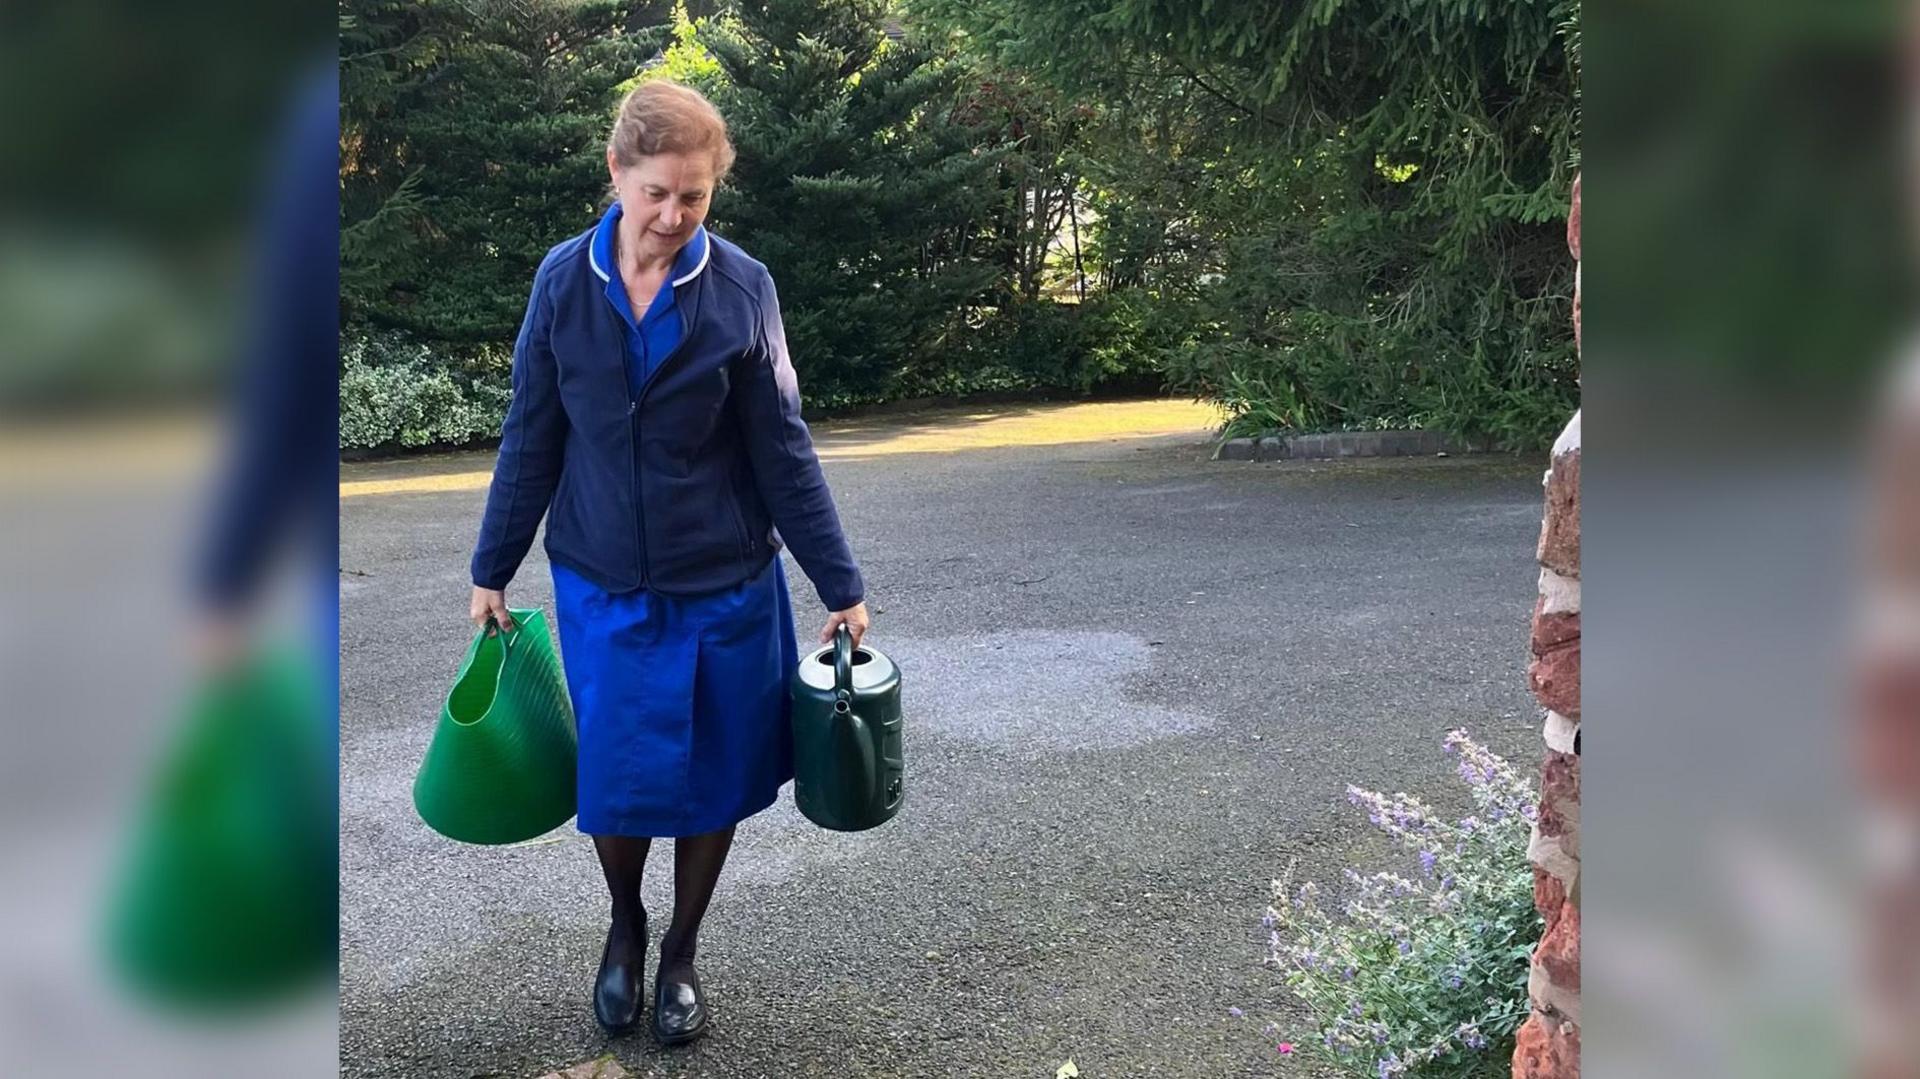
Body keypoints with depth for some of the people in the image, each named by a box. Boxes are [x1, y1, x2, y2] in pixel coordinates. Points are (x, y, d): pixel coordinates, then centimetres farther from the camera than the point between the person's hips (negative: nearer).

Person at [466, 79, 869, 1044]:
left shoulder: (742, 290, -9)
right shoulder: (564, 281, -5)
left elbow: (783, 452, -5)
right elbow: (531, 441, 3)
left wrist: (840, 587, -5)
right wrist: (492, 570, 6)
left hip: (725, 586, -1)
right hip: (602, 584, 1)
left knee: (711, 780, 9)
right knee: (615, 779, 6)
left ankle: (681, 953, 34)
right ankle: (624, 928, 37)